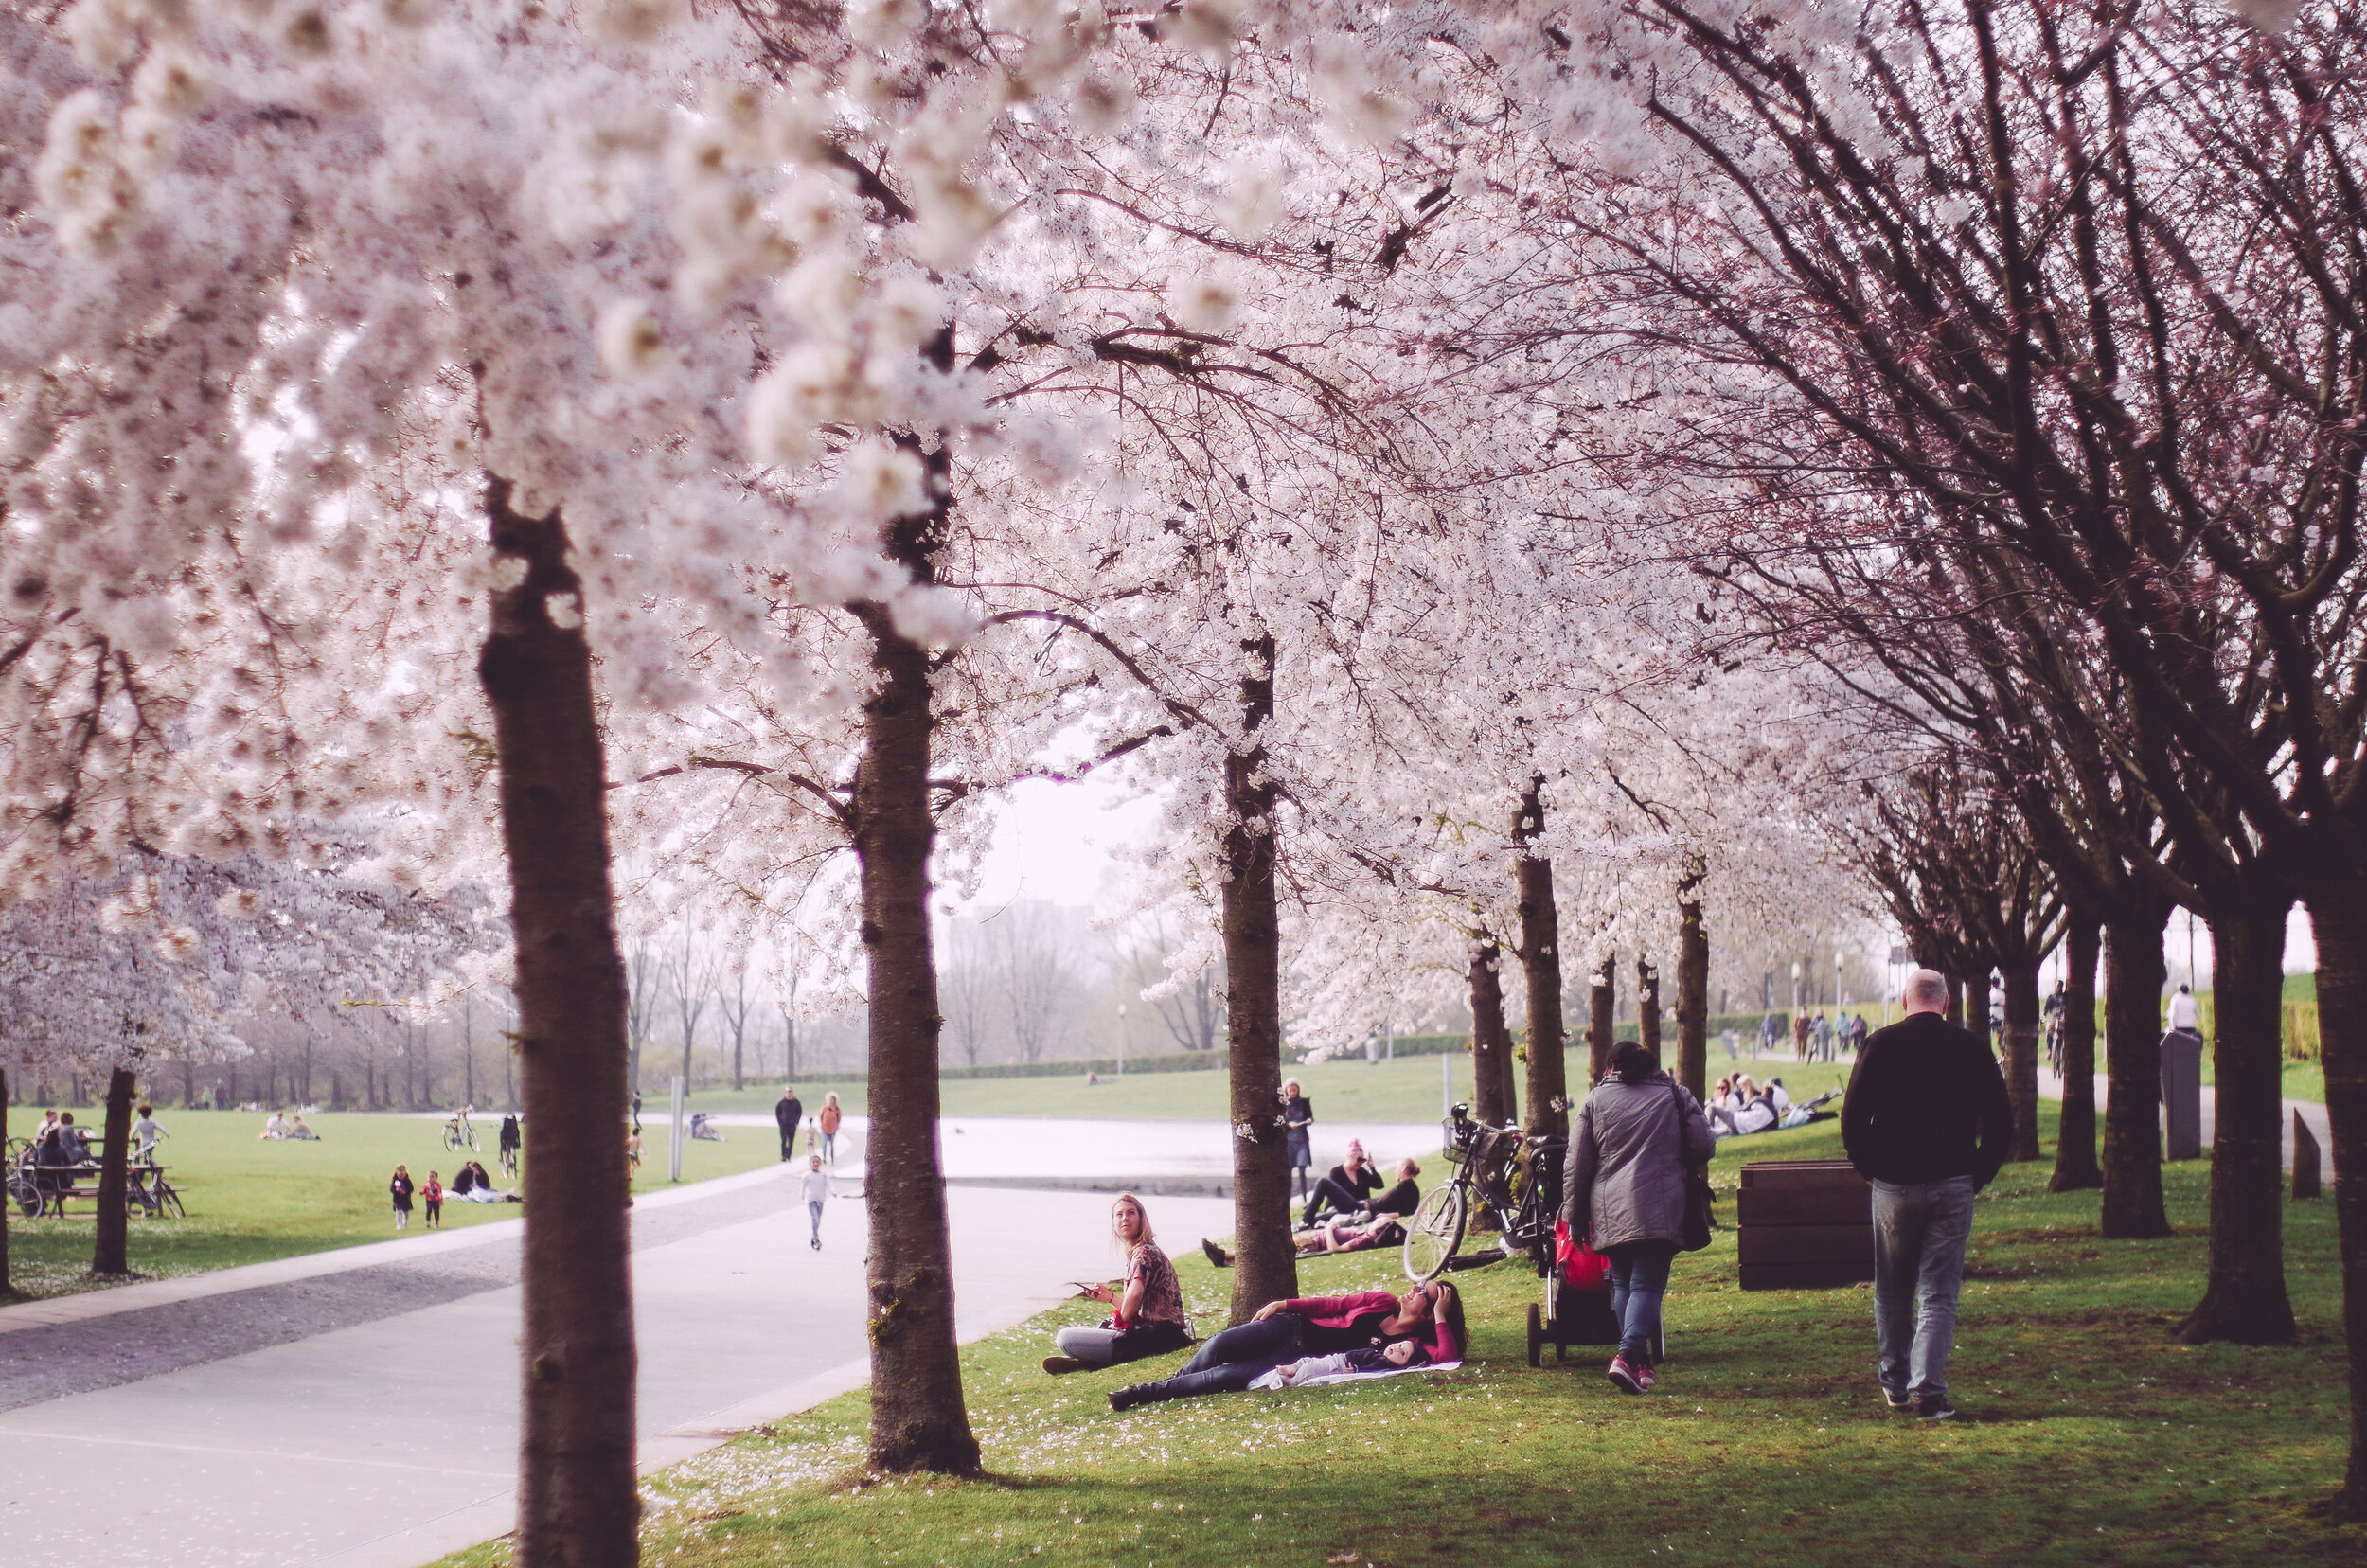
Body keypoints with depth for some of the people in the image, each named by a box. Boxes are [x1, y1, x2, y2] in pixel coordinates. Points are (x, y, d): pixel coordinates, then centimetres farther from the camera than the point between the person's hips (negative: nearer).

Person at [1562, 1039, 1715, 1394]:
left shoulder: (1596, 1100, 10)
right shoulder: (1674, 1095, 9)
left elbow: (1577, 1165, 7)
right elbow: (1703, 1146, 4)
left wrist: (1574, 1217, 13)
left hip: (1608, 1211, 2)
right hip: (1659, 1211, -2)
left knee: (1623, 1284, 15)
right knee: (1648, 1284, -3)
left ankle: (1639, 1363, 15)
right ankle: (1630, 1354, -23)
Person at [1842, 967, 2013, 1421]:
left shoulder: (1882, 1044, -4)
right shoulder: (1972, 1047, 0)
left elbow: (1853, 1119, -5)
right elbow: (2001, 1122, 2)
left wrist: (1870, 1170, 8)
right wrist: (1978, 1175, 11)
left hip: (1893, 1184, 0)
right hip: (1952, 1187, 0)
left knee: (1892, 1292, 15)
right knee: (1939, 1293, 2)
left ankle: (1894, 1380, 25)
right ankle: (1929, 1391, -8)